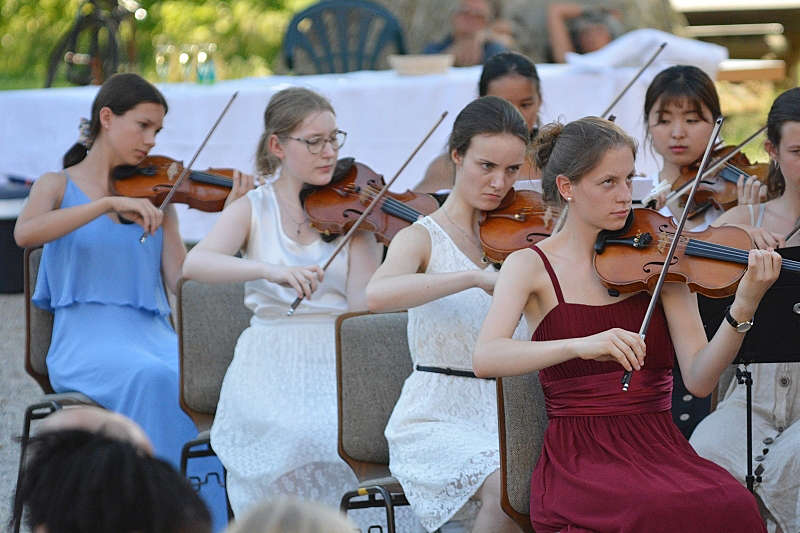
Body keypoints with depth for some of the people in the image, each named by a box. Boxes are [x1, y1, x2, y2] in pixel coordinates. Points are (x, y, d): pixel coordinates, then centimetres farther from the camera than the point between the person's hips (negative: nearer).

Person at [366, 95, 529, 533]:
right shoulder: (425, 238, -4)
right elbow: (377, 295, -28)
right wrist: (477, 277, -36)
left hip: (504, 416, 4)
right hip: (438, 422, -4)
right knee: (507, 486, -31)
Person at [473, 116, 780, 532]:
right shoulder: (531, 266, 2)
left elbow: (699, 380, -1)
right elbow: (484, 359, -17)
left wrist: (743, 310, -19)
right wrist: (580, 345, -32)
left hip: (659, 449, 3)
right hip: (578, 460, -3)